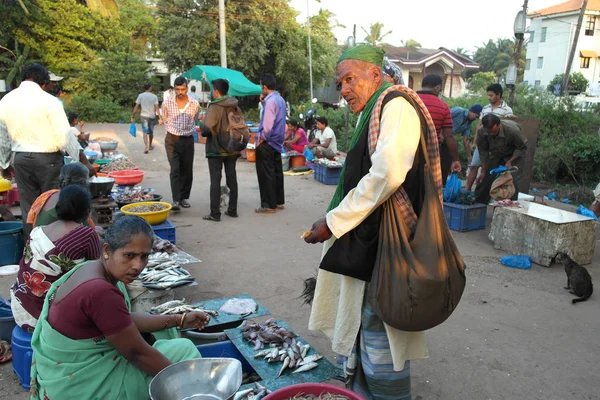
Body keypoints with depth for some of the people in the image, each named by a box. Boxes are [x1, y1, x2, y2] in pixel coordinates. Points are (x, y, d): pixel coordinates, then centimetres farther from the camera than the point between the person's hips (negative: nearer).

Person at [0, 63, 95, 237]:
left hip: (21, 160, 5)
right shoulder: (48, 100, -12)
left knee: (28, 209, 13)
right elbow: (65, 136, -14)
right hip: (48, 159, -4)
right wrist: (84, 162, -8)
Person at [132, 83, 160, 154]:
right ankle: (150, 146, 35)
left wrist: (133, 117, 1)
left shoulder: (140, 95, -2)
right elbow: (157, 108, -10)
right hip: (152, 116, 1)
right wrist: (160, 118, -11)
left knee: (145, 132, -2)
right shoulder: (154, 96, -3)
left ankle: (146, 147, -18)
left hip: (144, 116, -1)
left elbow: (136, 107, -5)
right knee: (151, 132, 17)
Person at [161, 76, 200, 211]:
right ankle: (175, 200, -15)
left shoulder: (195, 104, -2)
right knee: (175, 170, -11)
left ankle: (184, 197, 22)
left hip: (188, 140, 2)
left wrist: (189, 131, 12)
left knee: (187, 171, 7)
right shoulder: (167, 103, -5)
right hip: (172, 140, -2)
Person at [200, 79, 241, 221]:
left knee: (215, 181, -1)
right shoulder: (235, 107, 6)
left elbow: (207, 129, -22)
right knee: (232, 179, 12)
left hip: (216, 149, -6)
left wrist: (202, 131, -1)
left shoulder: (214, 107, -15)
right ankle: (232, 210, 19)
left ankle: (215, 213, 0)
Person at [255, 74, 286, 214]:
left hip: (268, 142, -9)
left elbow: (268, 124, -21)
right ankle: (279, 201, 21)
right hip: (277, 141, 9)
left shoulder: (270, 101, -17)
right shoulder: (281, 99, 11)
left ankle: (269, 205, 0)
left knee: (266, 174, -4)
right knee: (277, 172, 14)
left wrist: (262, 138, -11)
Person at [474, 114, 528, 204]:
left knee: (512, 180, -20)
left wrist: (509, 162, -27)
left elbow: (522, 148, -18)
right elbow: (483, 152, -10)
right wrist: (483, 171, -7)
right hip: (495, 155, 3)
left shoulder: (512, 130, -36)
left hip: (514, 155, -3)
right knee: (485, 179, -1)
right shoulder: (481, 132, -26)